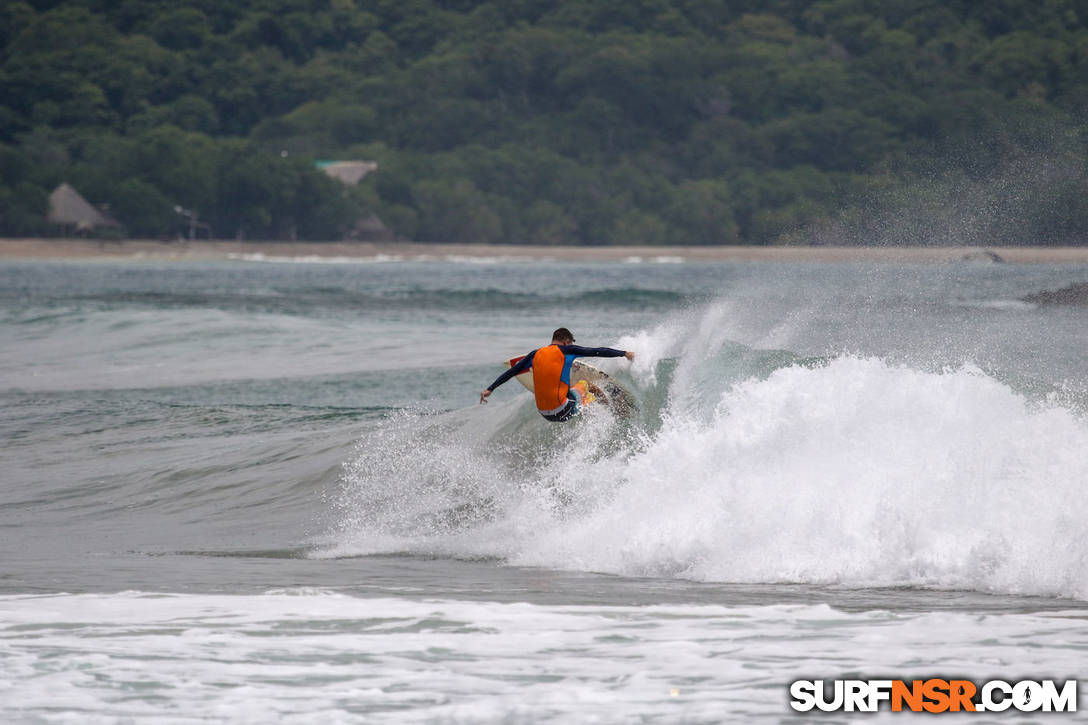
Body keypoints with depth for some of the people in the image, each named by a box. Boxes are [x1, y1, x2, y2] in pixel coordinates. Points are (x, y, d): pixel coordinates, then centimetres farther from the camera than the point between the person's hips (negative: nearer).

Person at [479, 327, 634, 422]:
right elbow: (597, 352, 3)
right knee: (583, 383, 21)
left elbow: (510, 372, 14)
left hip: (544, 414, 4)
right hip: (563, 411, -4)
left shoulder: (536, 354, 11)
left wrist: (490, 389, 21)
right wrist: (623, 353, 13)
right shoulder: (566, 350, -1)